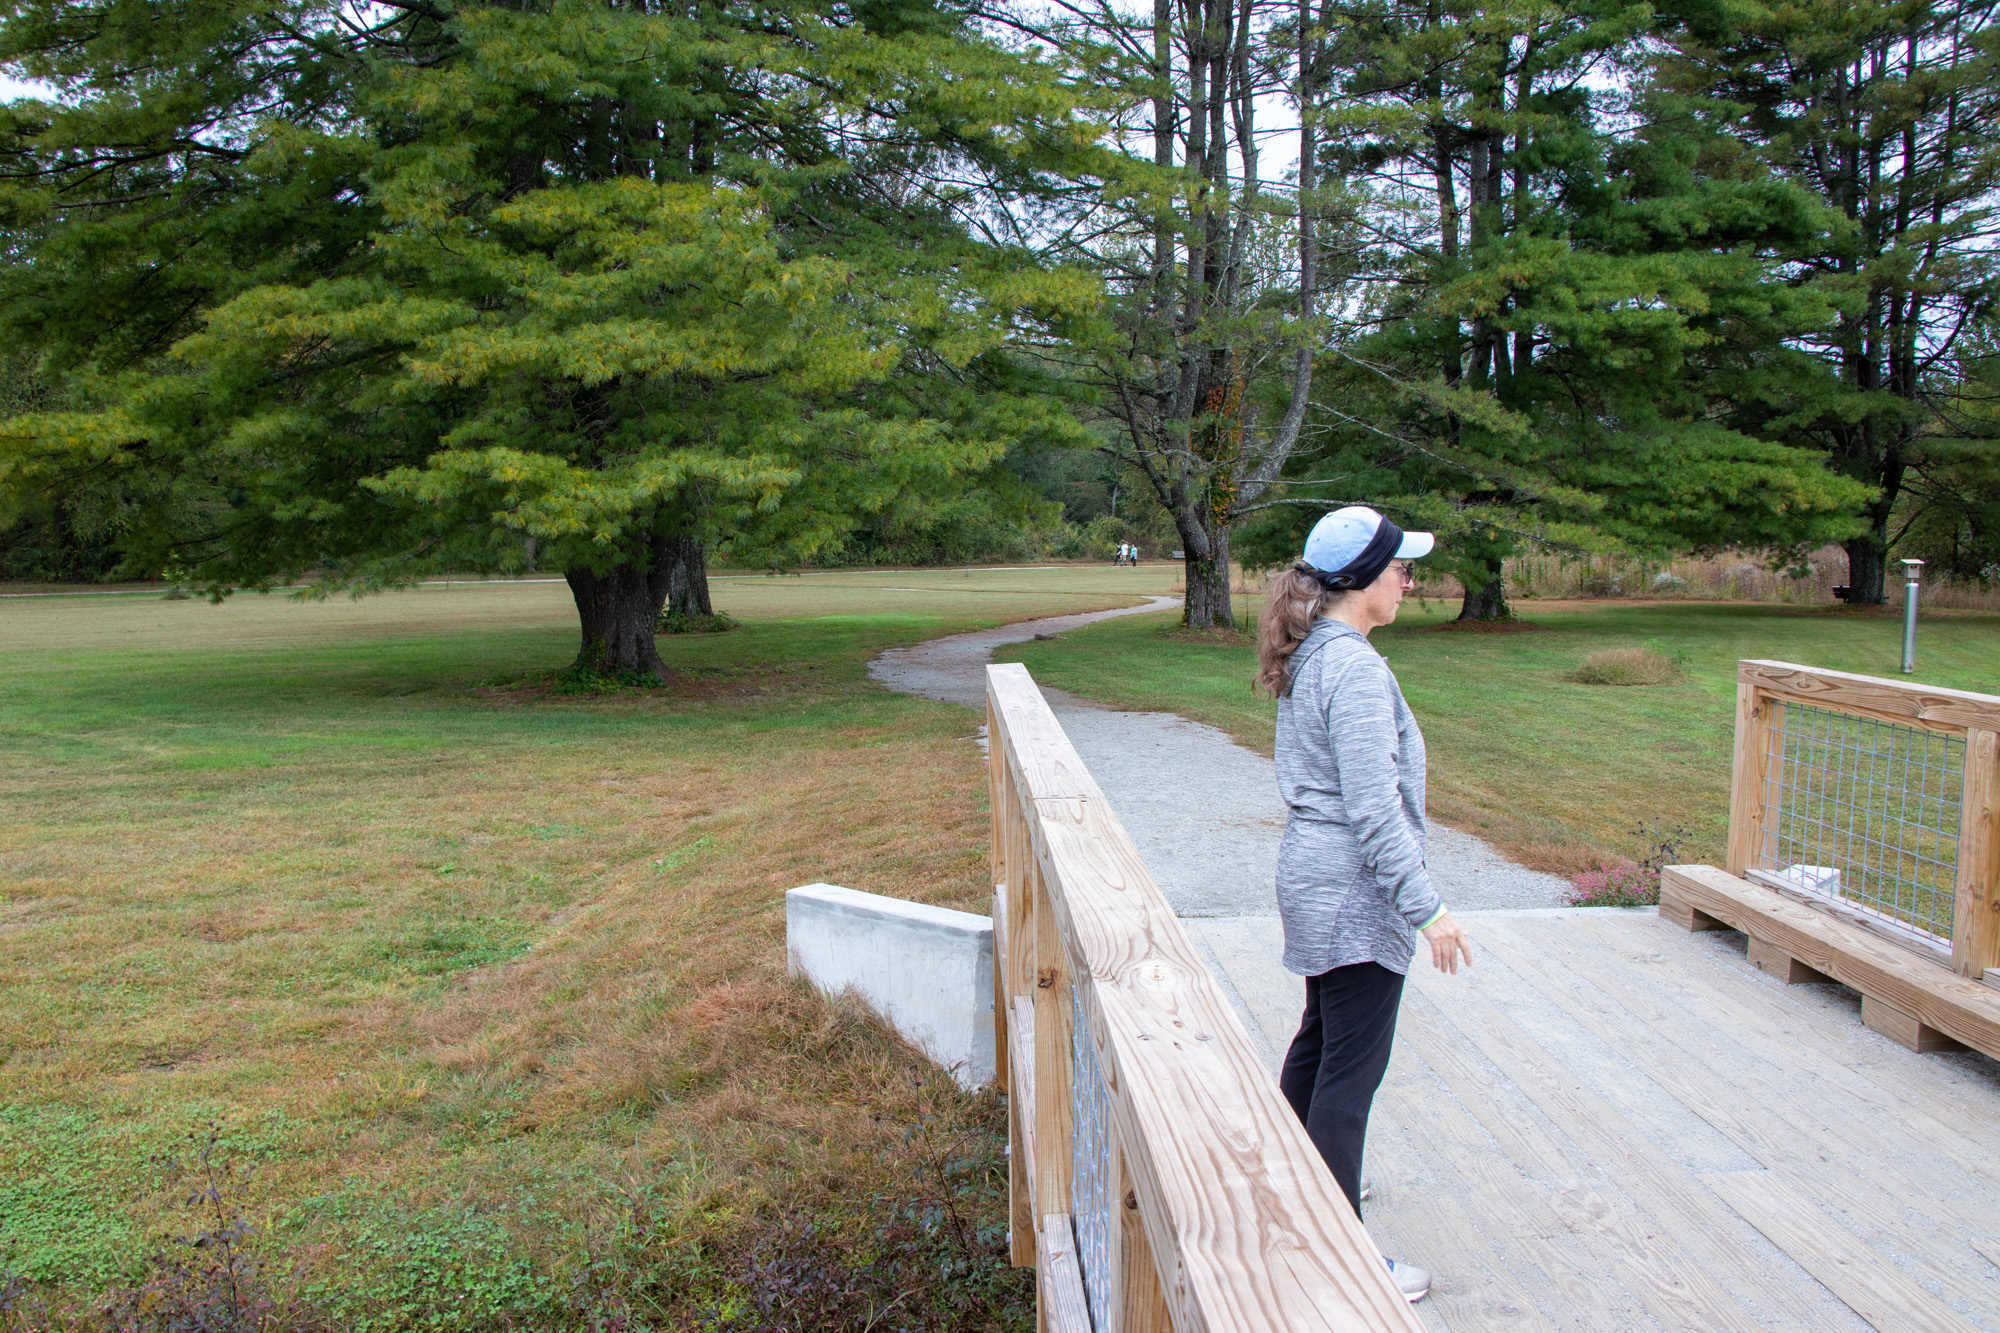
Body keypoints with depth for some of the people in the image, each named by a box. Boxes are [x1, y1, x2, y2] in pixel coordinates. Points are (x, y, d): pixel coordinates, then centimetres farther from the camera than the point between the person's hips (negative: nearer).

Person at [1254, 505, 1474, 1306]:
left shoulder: (1308, 657, 9)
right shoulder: (1355, 669, -22)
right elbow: (1374, 807, -24)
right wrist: (1427, 909, -20)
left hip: (1314, 881, 10)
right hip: (1356, 896, -10)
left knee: (1319, 1040, 24)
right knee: (1352, 1067, -3)